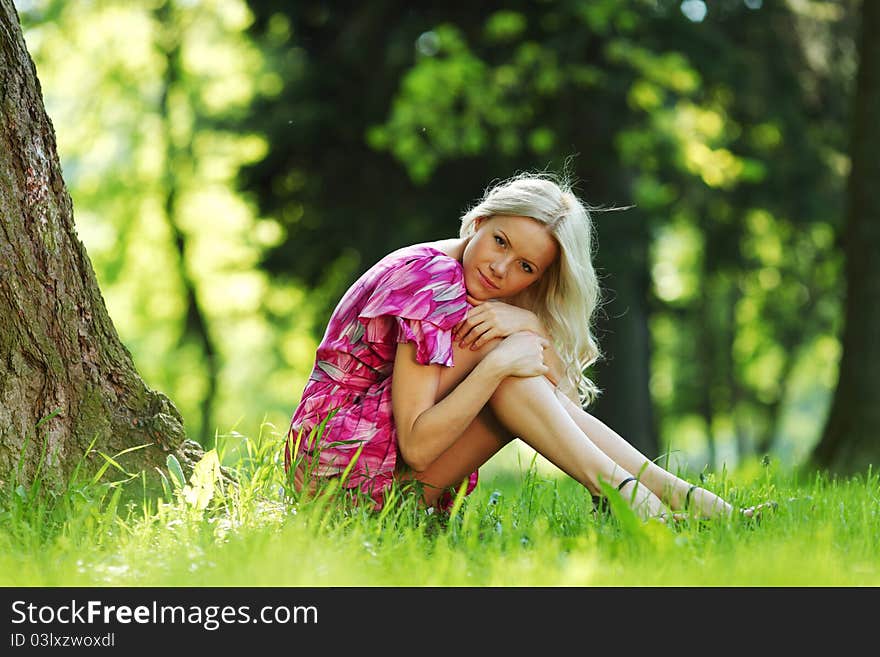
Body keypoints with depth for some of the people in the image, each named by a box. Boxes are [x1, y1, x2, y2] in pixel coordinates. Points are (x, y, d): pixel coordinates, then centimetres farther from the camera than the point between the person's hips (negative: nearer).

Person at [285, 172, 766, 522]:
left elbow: (568, 396, -4)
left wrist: (530, 325, -20)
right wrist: (498, 363, -30)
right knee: (501, 349, -21)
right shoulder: (435, 283, -20)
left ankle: (683, 497, -11)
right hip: (336, 455, -8)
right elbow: (416, 448, -28)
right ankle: (620, 492, -26)